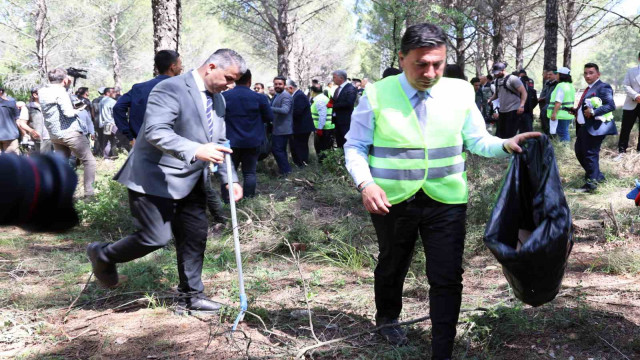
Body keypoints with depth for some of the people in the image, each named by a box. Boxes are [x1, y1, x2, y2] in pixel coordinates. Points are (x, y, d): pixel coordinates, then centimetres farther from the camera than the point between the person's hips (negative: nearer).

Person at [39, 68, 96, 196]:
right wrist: (77, 110, -3)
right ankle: (89, 193, -5)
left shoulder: (42, 91, 7)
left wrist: (67, 86, 10)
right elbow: (68, 112, -24)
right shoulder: (60, 91, -16)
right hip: (70, 133, -8)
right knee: (89, 161, 0)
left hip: (54, 135, 8)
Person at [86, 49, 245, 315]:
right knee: (156, 238, -10)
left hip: (190, 182, 9)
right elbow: (156, 131, -31)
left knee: (195, 237, 8)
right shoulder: (171, 89, -18)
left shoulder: (218, 99, 11)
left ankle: (190, 297, 22)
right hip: (156, 178, -9)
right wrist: (195, 151, -43)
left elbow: (219, 143, 18)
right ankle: (103, 255, 17)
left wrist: (230, 179, 6)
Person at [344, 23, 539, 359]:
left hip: (446, 201, 1)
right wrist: (366, 183, -21)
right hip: (392, 201, 0)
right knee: (392, 266, 22)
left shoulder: (460, 93, -3)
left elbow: (478, 140, 3)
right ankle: (387, 318, 51)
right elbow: (355, 147, -5)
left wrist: (507, 145, -17)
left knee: (447, 278, 0)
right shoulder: (377, 95, -10)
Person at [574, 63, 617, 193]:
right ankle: (598, 175, 30)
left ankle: (591, 183, 2)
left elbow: (611, 105, -20)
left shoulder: (603, 87, -11)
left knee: (590, 153, -7)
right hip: (584, 126, 10)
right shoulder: (589, 88, 17)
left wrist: (593, 112, -26)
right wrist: (577, 110, 8)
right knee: (579, 151, 16)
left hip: (595, 127, -10)